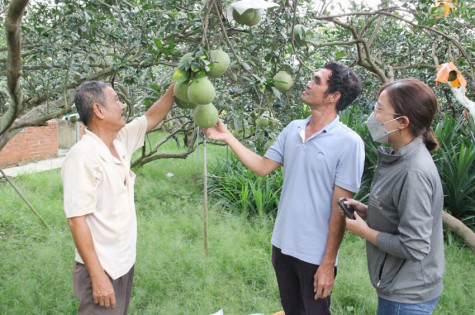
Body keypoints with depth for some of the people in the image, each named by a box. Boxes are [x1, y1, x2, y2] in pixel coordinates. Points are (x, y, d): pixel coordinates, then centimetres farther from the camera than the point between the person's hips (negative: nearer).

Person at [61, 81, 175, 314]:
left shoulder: (121, 142, 2)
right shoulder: (83, 157, -22)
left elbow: (152, 118, 17)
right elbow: (76, 219, -24)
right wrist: (98, 277, -24)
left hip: (125, 263, 8)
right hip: (102, 270, -8)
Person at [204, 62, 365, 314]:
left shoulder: (349, 143, -18)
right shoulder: (292, 129, 2)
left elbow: (340, 207, -18)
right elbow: (263, 167, 5)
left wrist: (329, 262, -16)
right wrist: (227, 137, -2)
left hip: (315, 254, -6)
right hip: (282, 244, 6)